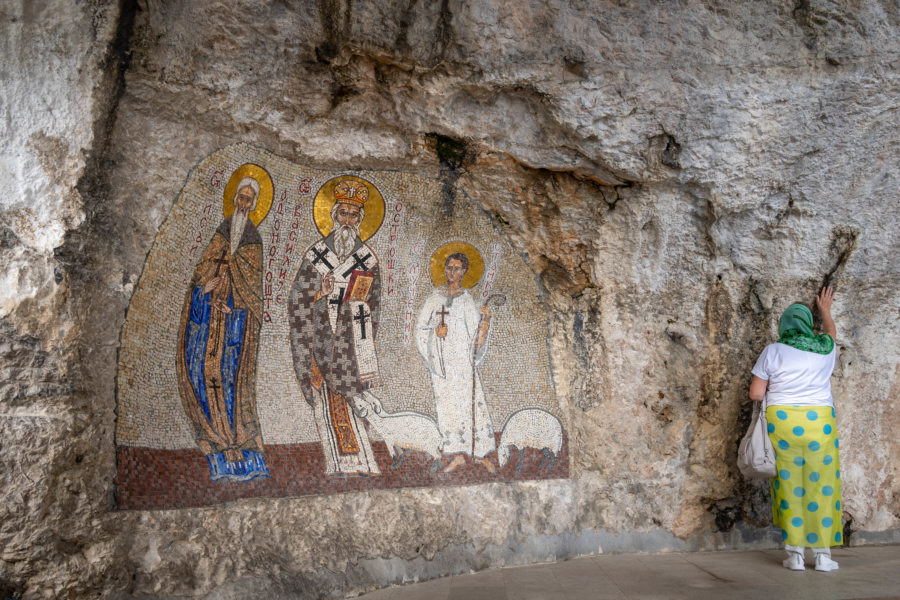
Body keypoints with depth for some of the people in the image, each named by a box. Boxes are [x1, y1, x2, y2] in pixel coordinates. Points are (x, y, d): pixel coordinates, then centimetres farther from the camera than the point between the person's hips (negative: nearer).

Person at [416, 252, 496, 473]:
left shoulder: (467, 299, 3)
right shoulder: (436, 297, 10)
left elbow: (475, 332, 0)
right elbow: (422, 325, 10)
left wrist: (485, 317, -17)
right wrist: (436, 331, -8)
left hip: (462, 357, -3)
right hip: (441, 358, 3)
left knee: (469, 402, -6)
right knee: (447, 404, 1)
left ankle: (481, 454, 3)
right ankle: (458, 456, 6)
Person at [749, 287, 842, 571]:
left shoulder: (773, 351, -2)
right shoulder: (824, 349, 5)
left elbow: (756, 393, -3)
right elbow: (831, 331, 30)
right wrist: (825, 310, 46)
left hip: (781, 422, -1)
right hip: (820, 423, 1)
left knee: (789, 486, 5)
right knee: (821, 487, 7)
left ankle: (795, 554, 7)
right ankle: (823, 555, 11)